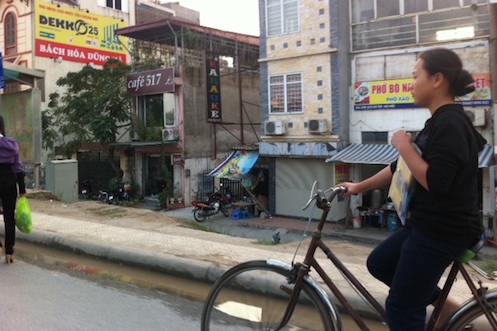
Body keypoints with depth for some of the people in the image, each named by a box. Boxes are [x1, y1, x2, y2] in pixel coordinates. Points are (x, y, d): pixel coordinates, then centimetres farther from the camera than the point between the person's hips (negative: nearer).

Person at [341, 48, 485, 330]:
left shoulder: (451, 124, -20)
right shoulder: (438, 122, 12)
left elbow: (436, 182, -28)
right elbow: (402, 167, 18)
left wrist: (404, 146, -17)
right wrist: (360, 187, 20)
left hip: (444, 230, -10)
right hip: (427, 224, 10)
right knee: (379, 263, 21)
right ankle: (446, 305, 24)